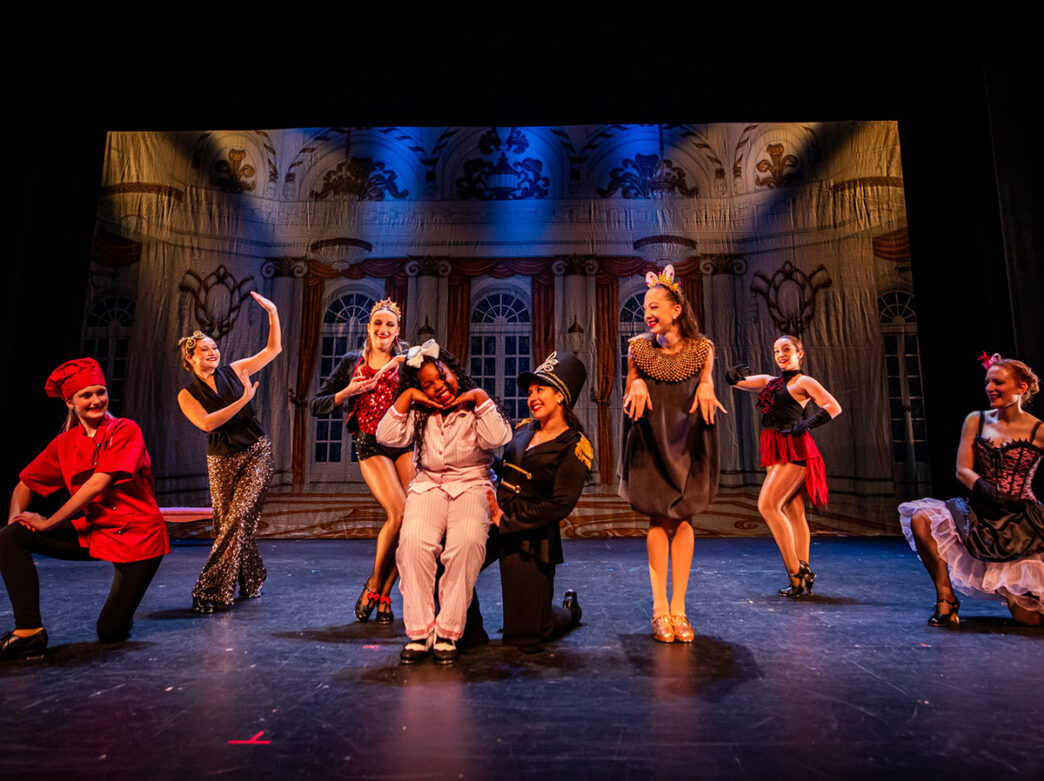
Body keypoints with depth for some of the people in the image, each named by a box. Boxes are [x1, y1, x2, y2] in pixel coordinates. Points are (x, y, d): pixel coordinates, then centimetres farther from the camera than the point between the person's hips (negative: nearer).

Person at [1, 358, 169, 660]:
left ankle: (123, 608, 30)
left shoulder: (126, 430, -12)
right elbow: (25, 484, 14)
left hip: (138, 536, -5)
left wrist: (48, 522, -14)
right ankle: (29, 632, -9)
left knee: (110, 631, -8)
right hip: (92, 531, 6)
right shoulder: (64, 443, 6)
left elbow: (98, 483, -20)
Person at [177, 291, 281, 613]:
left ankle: (213, 590, -6)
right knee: (227, 524, 3)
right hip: (221, 461, 1)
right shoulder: (187, 395, 1)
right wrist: (243, 400, -24)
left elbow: (273, 349, 7)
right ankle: (251, 583, 22)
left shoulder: (235, 371, 3)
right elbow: (206, 423, -17)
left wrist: (272, 312, -1)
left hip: (257, 453, -1)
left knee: (239, 518, -14)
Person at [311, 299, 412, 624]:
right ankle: (373, 584, 6)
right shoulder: (352, 362, 11)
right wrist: (347, 393, -7)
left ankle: (384, 592, 9)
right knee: (398, 513, -18)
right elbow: (317, 405, 10)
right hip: (371, 446, -1)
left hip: (405, 442, 2)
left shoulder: (405, 360, 10)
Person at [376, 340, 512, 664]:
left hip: (471, 485, -2)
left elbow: (497, 439, -10)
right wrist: (407, 396, -1)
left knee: (467, 542, -32)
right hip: (428, 486, 2)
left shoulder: (474, 407, 7)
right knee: (413, 540, -29)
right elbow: (387, 437, 0)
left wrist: (480, 397, -9)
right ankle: (419, 631, -18)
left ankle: (448, 631, -19)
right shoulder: (418, 415, 15)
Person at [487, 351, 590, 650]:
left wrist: (505, 520, -15)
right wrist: (492, 498, -5)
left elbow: (561, 505, -15)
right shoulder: (524, 429, 10)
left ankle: (570, 609, 36)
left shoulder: (575, 447, -8)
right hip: (496, 527, 5)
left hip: (530, 536, -5)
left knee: (525, 634, 2)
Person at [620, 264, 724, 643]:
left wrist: (706, 386, -19)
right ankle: (660, 608, 4)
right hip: (652, 441, 0)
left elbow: (707, 403, 2)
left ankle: (678, 607, 6)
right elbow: (628, 401, 4)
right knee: (659, 518, -2)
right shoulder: (639, 348, 0)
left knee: (683, 517, -2)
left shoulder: (702, 348, -1)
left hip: (687, 442, 0)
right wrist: (635, 384, -17)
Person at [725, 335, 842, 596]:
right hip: (775, 451, 7)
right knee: (794, 513, 6)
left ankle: (796, 573, -13)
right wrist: (737, 374, 1)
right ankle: (802, 578, 9)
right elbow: (733, 380, 23)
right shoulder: (768, 381, 20)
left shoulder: (803, 382, 1)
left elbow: (834, 407, -10)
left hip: (793, 449, -7)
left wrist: (804, 425, -18)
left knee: (767, 504, -18)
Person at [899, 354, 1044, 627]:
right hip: (980, 514, 3)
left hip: (1022, 524, -3)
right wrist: (990, 491, -21)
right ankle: (946, 597, -15)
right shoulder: (975, 421, 3)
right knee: (920, 518, -27)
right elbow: (962, 470, -4)